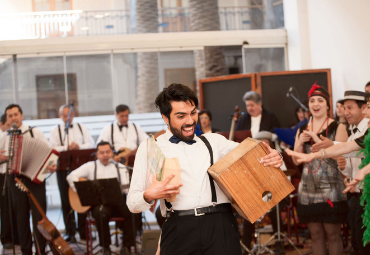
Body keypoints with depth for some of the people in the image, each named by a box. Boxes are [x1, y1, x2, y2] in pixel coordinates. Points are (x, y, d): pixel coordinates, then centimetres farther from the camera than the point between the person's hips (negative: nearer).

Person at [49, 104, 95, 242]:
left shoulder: (81, 128, 15)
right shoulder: (55, 131, 8)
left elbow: (90, 144, 4)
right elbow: (53, 149, -5)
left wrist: (79, 146, -14)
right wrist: (67, 148, -21)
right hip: (63, 167, -1)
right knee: (66, 200, 0)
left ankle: (84, 231, 8)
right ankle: (70, 232, 6)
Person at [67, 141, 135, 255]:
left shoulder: (120, 168, 15)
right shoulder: (91, 166, 10)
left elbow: (126, 189, 7)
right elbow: (71, 176, 1)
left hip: (117, 201, 2)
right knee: (101, 213, -37)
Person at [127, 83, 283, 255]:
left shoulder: (214, 141, 20)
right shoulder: (149, 148, 11)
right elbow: (133, 203, 7)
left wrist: (274, 158, -5)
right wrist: (149, 196, -16)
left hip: (221, 226, 2)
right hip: (180, 231, -1)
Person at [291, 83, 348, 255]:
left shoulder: (338, 128, -1)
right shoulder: (302, 130, 12)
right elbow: (296, 160, 10)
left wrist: (317, 140, -16)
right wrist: (300, 143, -7)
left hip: (331, 189, -4)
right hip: (308, 189, 4)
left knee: (332, 234, -2)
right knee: (316, 234, 8)